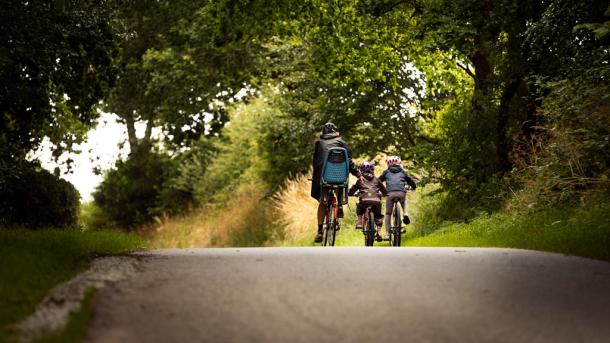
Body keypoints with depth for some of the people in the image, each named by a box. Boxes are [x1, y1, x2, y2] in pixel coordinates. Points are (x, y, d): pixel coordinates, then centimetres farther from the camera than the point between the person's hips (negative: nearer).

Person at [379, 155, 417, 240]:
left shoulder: (386, 172, 21)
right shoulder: (402, 171, 24)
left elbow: (378, 181, 21)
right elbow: (410, 180, 32)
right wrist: (414, 186, 53)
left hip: (390, 193, -1)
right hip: (401, 193, 1)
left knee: (388, 213, 11)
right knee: (403, 202, 38)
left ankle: (387, 234, 4)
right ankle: (405, 214, 10)